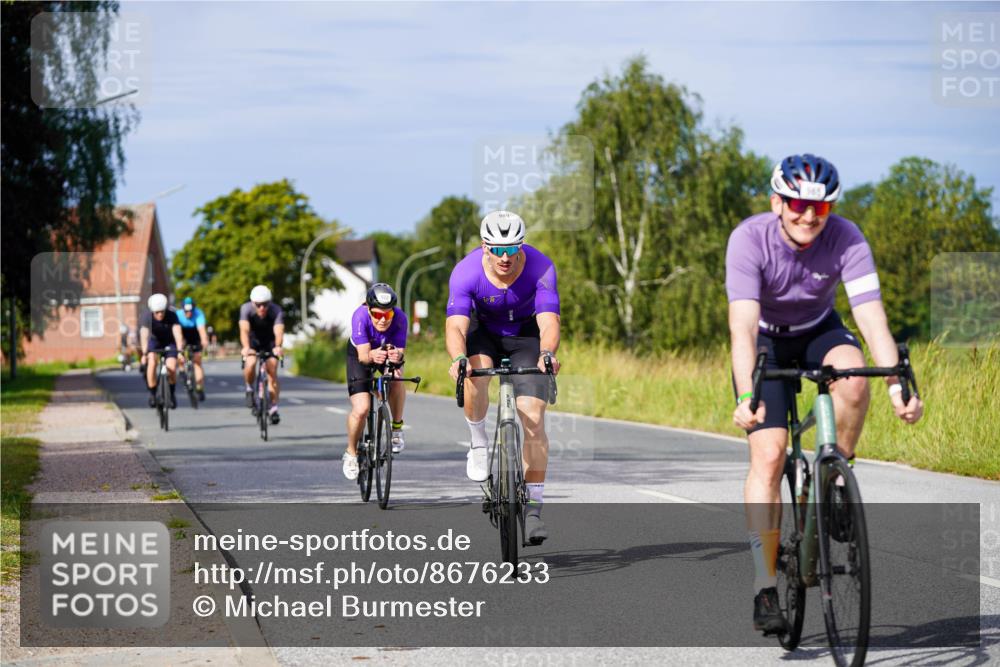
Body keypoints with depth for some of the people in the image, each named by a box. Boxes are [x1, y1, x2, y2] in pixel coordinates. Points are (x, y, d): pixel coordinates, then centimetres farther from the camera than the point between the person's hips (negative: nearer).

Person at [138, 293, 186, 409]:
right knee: (151, 362, -27)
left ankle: (171, 394, 10)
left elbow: (177, 333, -36)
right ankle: (152, 394, -12)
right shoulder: (147, 316, -27)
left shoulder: (171, 316, -28)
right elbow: (144, 335, -35)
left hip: (170, 342, 0)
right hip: (154, 341, 0)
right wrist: (144, 354, -47)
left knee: (171, 368, -18)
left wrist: (180, 351, -49)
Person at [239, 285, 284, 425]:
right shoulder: (246, 309, -29)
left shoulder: (276, 311, -30)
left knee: (272, 370, -15)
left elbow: (279, 331, -44)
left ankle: (274, 408, -6)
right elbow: (244, 330, -41)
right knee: (250, 363, -27)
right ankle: (249, 389, 2)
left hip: (270, 341, 0)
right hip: (253, 340, 0)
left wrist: (278, 347, -64)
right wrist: (246, 348, -60)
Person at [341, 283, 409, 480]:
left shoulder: (399, 318, -34)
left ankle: (396, 429, -12)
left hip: (389, 350, 1)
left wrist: (397, 355, -59)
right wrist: (372, 356, -62)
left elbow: (400, 350, -36)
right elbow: (363, 355, -40)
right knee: (361, 410, -15)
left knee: (395, 375, -34)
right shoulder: (360, 316, -37)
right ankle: (351, 453, 12)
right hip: (360, 355, -1)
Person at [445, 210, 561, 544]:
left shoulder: (540, 268, -29)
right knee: (475, 373, -35)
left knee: (533, 418, -13)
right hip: (483, 331, 0)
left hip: (526, 334, 0)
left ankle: (533, 508, -6)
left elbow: (549, 322, -38)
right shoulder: (466, 272, -29)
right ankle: (479, 443, -8)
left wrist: (547, 354, -59)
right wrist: (458, 359, -58)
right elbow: (455, 326, -37)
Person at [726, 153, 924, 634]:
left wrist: (896, 386, -46)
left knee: (852, 375, -34)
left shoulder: (846, 238, -24)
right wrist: (745, 397, -50)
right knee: (768, 454, -17)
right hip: (765, 341, -2)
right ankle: (765, 589, -12)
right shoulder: (750, 239, -28)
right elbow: (743, 325, -37)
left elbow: (872, 316, -32)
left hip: (818, 332, 2)